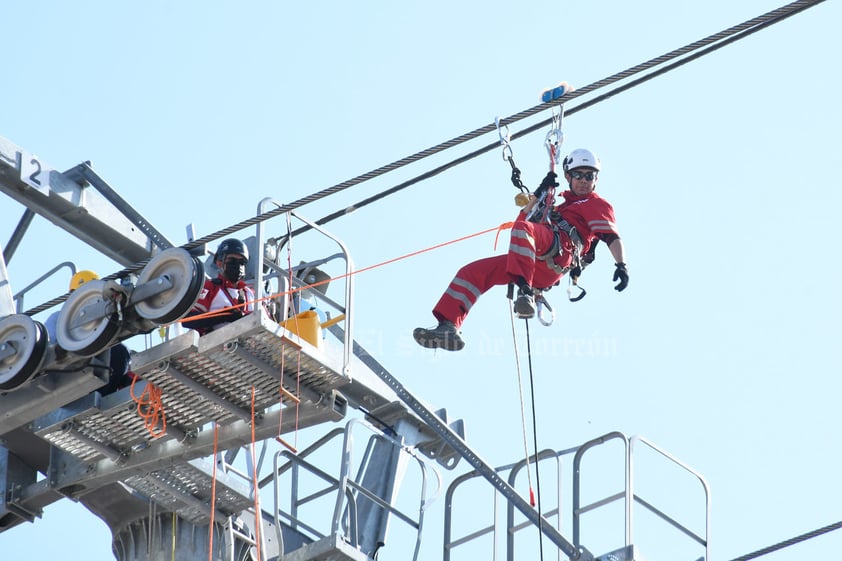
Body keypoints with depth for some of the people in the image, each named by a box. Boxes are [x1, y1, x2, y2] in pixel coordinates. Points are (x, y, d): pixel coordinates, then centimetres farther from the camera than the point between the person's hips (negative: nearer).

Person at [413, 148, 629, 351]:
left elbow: (611, 236, 1)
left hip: (560, 250, -8)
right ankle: (448, 328, -22)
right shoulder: (564, 206, 42)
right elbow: (523, 219, 38)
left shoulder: (597, 205, 20)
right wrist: (538, 194, 25)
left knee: (523, 228, -38)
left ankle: (525, 291, -55)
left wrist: (622, 265, -17)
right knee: (472, 272, -5)